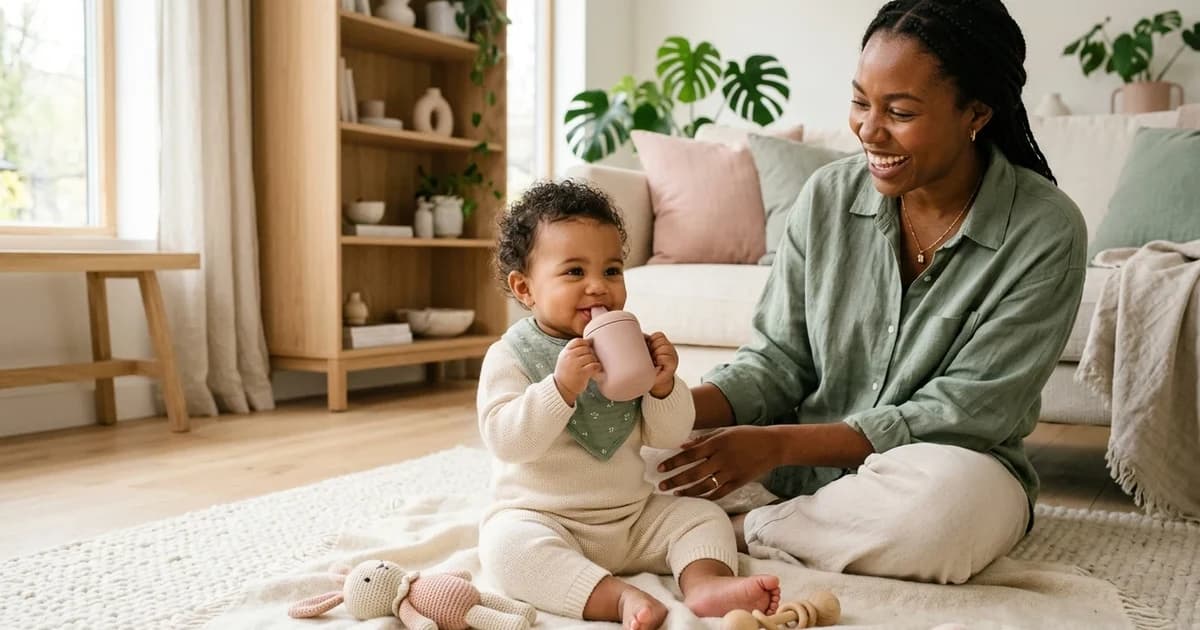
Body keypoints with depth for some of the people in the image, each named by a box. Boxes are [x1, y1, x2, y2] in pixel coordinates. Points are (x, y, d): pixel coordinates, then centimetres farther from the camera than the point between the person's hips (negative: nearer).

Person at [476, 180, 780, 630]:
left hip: (634, 516, 5)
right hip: (543, 519, -4)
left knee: (704, 516, -4)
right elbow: (505, 440, -22)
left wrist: (664, 387, -16)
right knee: (507, 542, -33)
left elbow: (668, 437, 4)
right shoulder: (509, 356, -8)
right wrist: (561, 386, -33)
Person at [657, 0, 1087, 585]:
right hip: (800, 461, 2)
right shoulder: (828, 195, -4)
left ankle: (738, 531, -16)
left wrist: (779, 444, -24)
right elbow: (776, 361, -1)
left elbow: (963, 413, -16)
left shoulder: (1045, 230, -14)